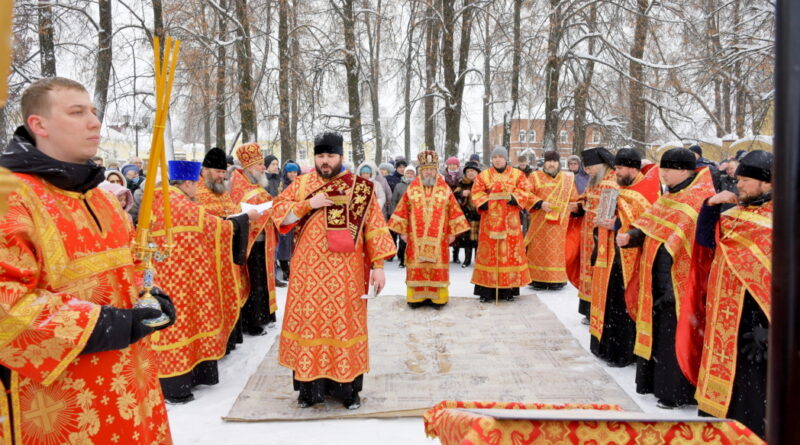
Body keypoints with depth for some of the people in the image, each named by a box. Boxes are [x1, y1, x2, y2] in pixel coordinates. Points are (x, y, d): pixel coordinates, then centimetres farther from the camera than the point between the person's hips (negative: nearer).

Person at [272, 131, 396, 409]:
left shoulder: (360, 187, 2)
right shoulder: (301, 184, 7)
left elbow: (374, 228, 0)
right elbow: (278, 213, 1)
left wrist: (378, 265, -5)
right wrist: (309, 204, -13)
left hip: (346, 274, -1)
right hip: (309, 272, 2)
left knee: (345, 324, 4)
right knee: (308, 321, 6)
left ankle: (348, 388, 16)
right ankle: (309, 387, 19)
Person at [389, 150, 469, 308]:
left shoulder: (445, 189, 4)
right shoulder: (412, 189, 4)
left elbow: (453, 211, 6)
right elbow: (403, 211, 5)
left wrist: (452, 232, 3)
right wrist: (403, 231, 2)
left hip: (438, 237, 0)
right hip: (416, 237, 0)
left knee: (437, 266, 2)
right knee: (417, 266, 2)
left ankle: (438, 297, 9)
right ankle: (416, 297, 9)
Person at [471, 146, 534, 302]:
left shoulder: (517, 174, 7)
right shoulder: (483, 175, 7)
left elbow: (525, 191, 0)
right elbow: (477, 193, 2)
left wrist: (513, 198, -16)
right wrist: (486, 202, -15)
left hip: (510, 220, 1)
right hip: (490, 219, 0)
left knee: (510, 250, 2)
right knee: (489, 251, -1)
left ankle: (509, 289, 11)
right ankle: (487, 290, 4)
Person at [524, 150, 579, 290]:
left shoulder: (568, 178, 13)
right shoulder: (535, 176, 6)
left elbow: (574, 200, 16)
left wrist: (573, 207, -2)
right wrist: (540, 203, -16)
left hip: (560, 223, 2)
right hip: (540, 222, -2)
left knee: (558, 250, 0)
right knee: (540, 249, -3)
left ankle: (556, 280, 6)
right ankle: (538, 279, 2)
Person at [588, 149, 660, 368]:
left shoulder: (644, 192, -12)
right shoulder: (621, 191, 14)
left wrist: (616, 225, -22)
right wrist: (604, 222, 6)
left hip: (629, 257, -8)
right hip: (613, 255, 9)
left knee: (624, 305, -3)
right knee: (611, 301, 13)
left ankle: (623, 352, 8)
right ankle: (608, 345, 24)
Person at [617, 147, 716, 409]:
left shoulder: (701, 200, -13)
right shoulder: (668, 198, 14)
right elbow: (648, 229, 15)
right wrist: (630, 237, -4)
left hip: (679, 281, -8)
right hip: (657, 279, 9)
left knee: (675, 335, -1)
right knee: (656, 330, 16)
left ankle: (675, 392, 11)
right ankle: (655, 381, 30)